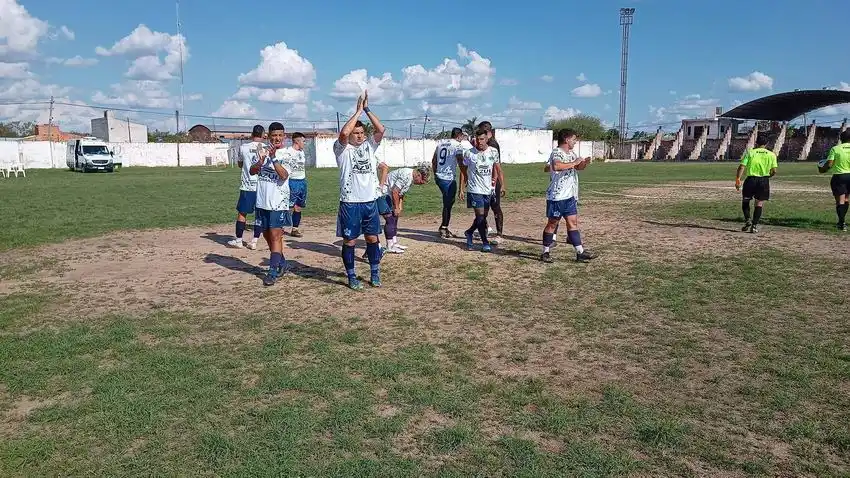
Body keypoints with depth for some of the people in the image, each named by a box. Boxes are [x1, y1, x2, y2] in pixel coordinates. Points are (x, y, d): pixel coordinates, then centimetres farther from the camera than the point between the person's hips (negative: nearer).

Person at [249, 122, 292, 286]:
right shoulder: (264, 151, 10)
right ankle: (281, 263, 30)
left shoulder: (287, 155, -5)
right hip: (262, 201, 6)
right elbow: (252, 171, 2)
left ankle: (273, 271, -8)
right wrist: (261, 160, -16)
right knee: (267, 235, 14)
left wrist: (273, 158, -26)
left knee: (275, 235, -10)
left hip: (278, 203, -6)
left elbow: (284, 175, -18)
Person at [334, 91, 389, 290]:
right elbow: (343, 133, -23)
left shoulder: (369, 146, 10)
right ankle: (351, 277, 16)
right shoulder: (342, 149, -3)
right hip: (350, 203, -4)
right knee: (349, 241, 4)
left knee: (372, 238, 11)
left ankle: (375, 274, 24)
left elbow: (380, 130, -5)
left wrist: (367, 109, -7)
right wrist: (358, 111, -15)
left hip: (370, 201, 4)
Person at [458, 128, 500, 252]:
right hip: (475, 189, -4)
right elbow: (463, 171, 1)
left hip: (488, 189, 4)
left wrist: (495, 178, 5)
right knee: (481, 216, -7)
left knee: (483, 216, 11)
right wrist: (461, 189, 0)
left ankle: (469, 232, 35)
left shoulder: (493, 152, 0)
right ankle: (485, 243, 3)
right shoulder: (469, 153, -8)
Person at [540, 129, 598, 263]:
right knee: (552, 223, 1)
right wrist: (574, 163, -27)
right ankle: (545, 252, 12)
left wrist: (584, 163, 1)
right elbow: (556, 166, -36)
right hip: (557, 196, -8)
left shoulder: (572, 154, 12)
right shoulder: (556, 153, -16)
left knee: (573, 222, 8)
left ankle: (580, 252, 11)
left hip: (570, 195, 9)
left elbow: (578, 167, 25)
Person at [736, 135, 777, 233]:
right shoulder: (771, 155, 4)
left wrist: (738, 179, -6)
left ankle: (747, 220, 0)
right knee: (759, 203, 7)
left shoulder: (750, 152, 0)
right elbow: (774, 171, 0)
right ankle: (754, 225, 4)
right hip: (764, 181, 1)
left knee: (745, 200, 15)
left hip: (751, 179, -1)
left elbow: (742, 167, -8)